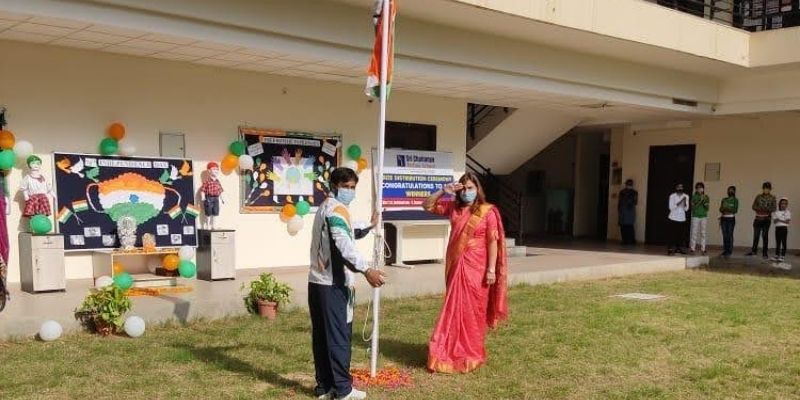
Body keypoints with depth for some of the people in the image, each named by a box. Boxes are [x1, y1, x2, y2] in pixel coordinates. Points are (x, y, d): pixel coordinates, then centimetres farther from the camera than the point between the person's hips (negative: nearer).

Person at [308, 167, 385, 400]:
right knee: (339, 335, -3)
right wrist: (366, 270, -33)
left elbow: (345, 235, 28)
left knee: (322, 336, 11)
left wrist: (368, 227, 14)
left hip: (318, 281, 9)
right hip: (333, 284, -9)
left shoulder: (325, 207, 19)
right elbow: (344, 244, -26)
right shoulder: (337, 209, -12)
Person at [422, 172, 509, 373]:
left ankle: (471, 355, 16)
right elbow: (427, 206, 10)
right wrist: (443, 191, -4)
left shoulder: (487, 212, -7)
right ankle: (452, 353, 15)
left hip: (476, 268, -4)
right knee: (455, 310, 8)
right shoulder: (453, 208, 6)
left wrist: (491, 269, -13)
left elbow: (493, 242, -9)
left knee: (473, 311, 4)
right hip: (456, 267, 4)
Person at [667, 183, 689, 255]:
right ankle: (671, 249, -3)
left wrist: (684, 203, -17)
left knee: (681, 234, 0)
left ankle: (679, 248, 8)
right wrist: (679, 202, -20)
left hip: (682, 219, 3)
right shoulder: (672, 196, -5)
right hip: (673, 218, -3)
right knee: (672, 234, -6)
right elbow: (671, 207, -10)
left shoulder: (686, 196, 5)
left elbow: (686, 209, 3)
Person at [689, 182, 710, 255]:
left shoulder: (706, 197, 5)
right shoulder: (694, 197, -1)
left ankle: (703, 249, 2)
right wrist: (700, 201, -17)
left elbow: (707, 209, 4)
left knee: (703, 233, 0)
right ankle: (692, 249, 0)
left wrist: (705, 203, -14)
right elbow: (693, 207, -9)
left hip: (704, 217, 2)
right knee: (694, 233, -4)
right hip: (695, 217, -2)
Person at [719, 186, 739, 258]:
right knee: (724, 235, 1)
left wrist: (728, 209, -16)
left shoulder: (735, 200, 2)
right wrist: (723, 209, -10)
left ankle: (729, 251, -4)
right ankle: (725, 250, 6)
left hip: (731, 219, -3)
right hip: (724, 219, 3)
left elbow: (735, 210, -6)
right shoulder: (724, 200, 13)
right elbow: (720, 209, 11)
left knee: (730, 234, -7)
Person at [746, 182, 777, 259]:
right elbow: (754, 206, 3)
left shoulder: (772, 198, 2)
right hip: (758, 218, 2)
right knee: (756, 235, 7)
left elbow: (774, 208, -5)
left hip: (766, 219, -2)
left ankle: (765, 253, 3)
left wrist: (766, 209, -20)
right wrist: (760, 209, -15)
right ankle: (754, 251, 20)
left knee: (765, 235, -2)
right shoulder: (758, 197, 8)